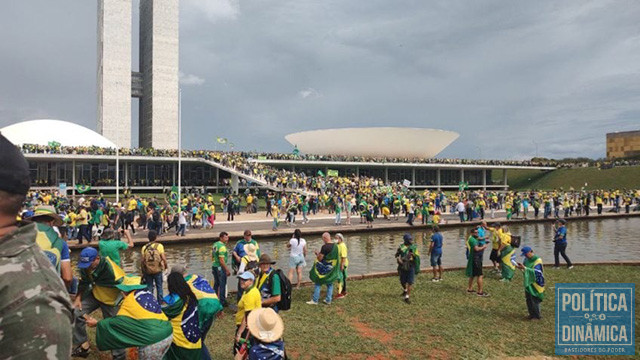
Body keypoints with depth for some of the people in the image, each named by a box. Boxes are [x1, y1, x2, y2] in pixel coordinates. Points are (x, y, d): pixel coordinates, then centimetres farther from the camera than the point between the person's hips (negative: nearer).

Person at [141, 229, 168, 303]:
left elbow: (142, 260, -5)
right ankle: (160, 301, 18)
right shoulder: (159, 246, -10)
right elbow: (163, 258, -13)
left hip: (147, 270, 1)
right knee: (159, 286, 13)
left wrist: (143, 271, 7)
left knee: (149, 287, 13)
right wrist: (165, 265, 5)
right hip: (158, 270, -1)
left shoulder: (144, 247, -5)